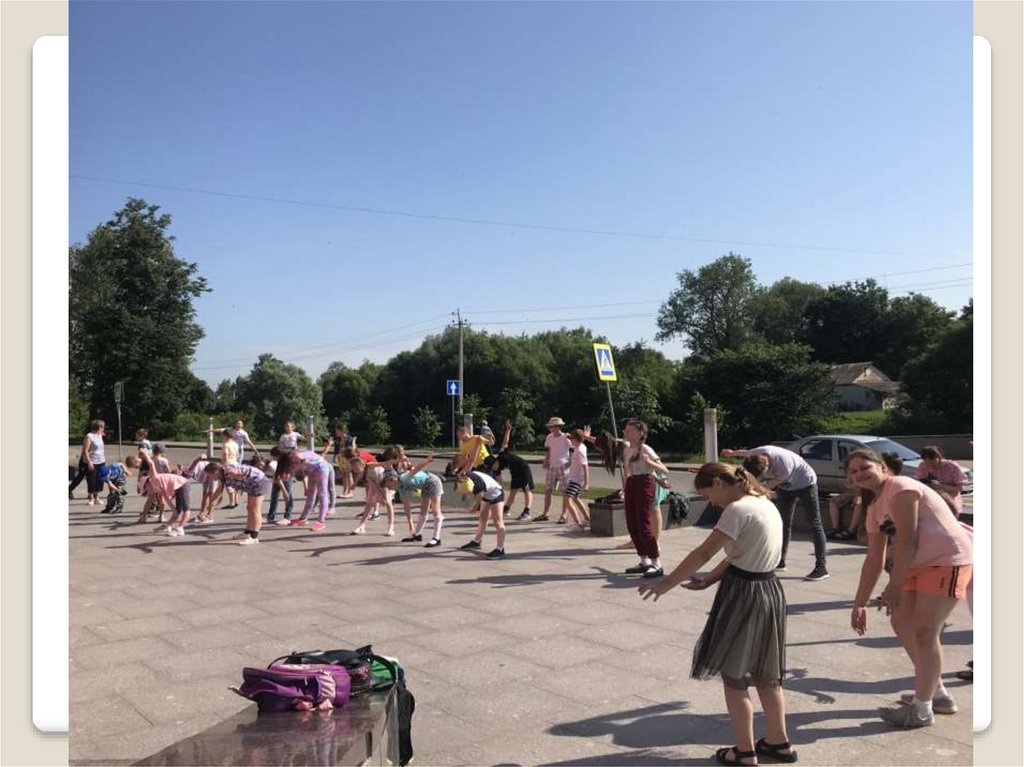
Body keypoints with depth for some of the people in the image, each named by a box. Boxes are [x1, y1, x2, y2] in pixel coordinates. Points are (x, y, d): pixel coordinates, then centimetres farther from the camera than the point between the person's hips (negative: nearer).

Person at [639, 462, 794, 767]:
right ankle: (779, 742, 33)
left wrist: (666, 584, -15)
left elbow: (703, 553, -21)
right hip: (769, 591, 9)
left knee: (733, 676, 7)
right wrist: (708, 580, 10)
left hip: (744, 596, -9)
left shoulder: (737, 510, -19)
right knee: (765, 674, 22)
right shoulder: (764, 504, 9)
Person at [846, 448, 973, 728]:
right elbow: (874, 560, 12)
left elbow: (907, 540, -21)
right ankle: (937, 693, 28)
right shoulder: (874, 508, 12)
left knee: (924, 632, -9)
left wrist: (894, 587, -19)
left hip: (948, 560, -10)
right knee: (902, 623, 12)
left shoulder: (900, 488, -14)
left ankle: (922, 709, 3)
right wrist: (859, 604, 10)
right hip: (921, 565, 10)